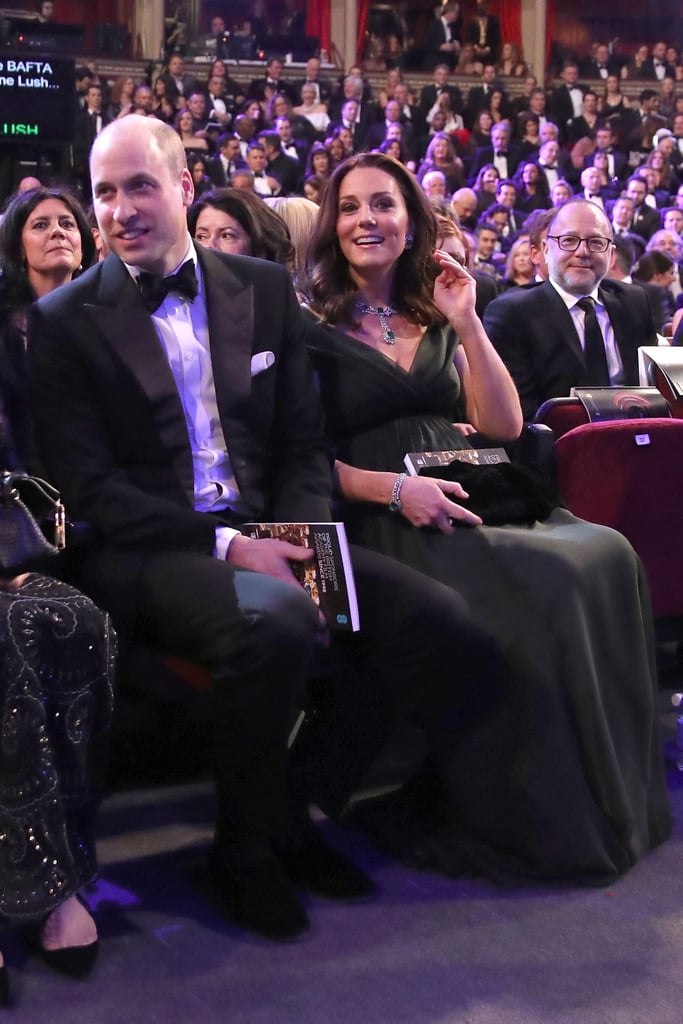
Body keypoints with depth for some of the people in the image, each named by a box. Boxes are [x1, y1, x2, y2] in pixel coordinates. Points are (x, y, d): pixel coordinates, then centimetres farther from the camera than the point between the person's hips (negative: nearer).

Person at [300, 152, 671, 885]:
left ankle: (610, 802, -12)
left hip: (462, 506, 5)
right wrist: (392, 487, -17)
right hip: (379, 524, -5)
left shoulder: (437, 319, 20)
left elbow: (504, 426, 12)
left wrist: (467, 324, 4)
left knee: (606, 556, -25)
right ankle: (532, 821, -15)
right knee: (535, 590, -33)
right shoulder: (310, 326, 5)